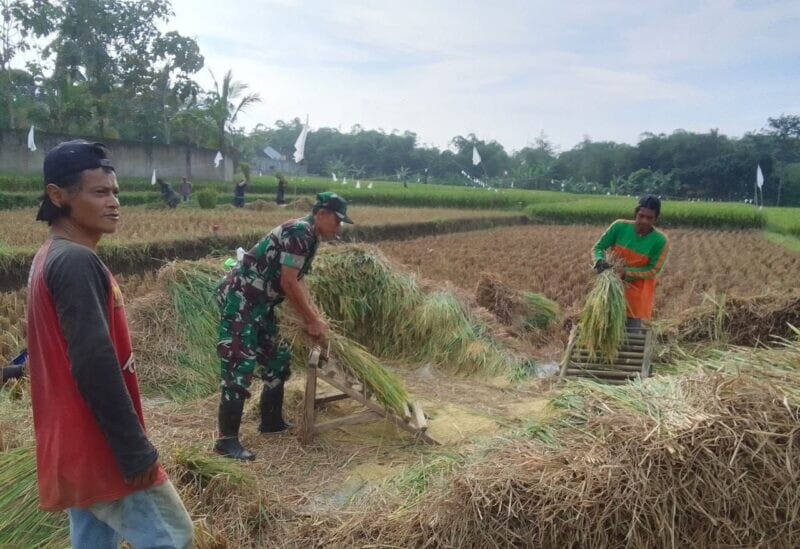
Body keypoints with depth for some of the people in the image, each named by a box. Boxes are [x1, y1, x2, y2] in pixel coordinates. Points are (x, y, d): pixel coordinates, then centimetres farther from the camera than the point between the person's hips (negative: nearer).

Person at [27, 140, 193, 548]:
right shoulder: (77, 262, -20)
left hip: (75, 445, 10)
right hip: (98, 448, -10)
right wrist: (136, 449, -22)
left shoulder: (50, 258, 11)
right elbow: (95, 365, -26)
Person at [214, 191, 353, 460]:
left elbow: (298, 281, 21)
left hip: (258, 303, 11)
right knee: (240, 366, -10)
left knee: (277, 358, 16)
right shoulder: (299, 232, -17)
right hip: (239, 299, -11)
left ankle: (271, 420, 29)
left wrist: (315, 317, 16)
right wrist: (313, 321, -10)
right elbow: (288, 283, -20)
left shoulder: (309, 236, 13)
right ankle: (227, 439, -3)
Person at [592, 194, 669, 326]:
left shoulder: (660, 241, -18)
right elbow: (598, 247, -8)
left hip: (637, 291, -1)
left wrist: (626, 272, -26)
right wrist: (600, 262, -30)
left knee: (633, 328, 3)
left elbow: (653, 270, -13)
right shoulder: (620, 226, -15)